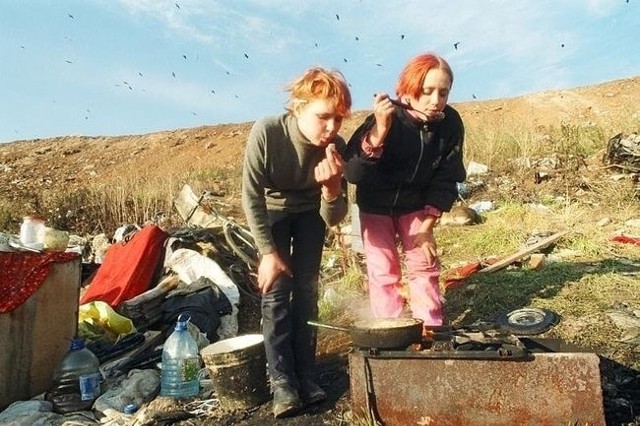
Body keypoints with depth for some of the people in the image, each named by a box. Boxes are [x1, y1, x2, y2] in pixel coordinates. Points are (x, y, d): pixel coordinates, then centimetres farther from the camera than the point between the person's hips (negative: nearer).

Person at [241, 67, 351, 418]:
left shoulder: (336, 148, -29)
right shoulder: (266, 133, -36)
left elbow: (333, 218, -23)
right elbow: (252, 198, -23)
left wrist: (332, 186, -43)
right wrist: (269, 252, -20)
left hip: (311, 210, 2)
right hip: (273, 209, -1)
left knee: (306, 288, 0)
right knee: (277, 289, -8)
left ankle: (305, 374, 11)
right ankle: (281, 381, 1)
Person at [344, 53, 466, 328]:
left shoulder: (450, 123, -19)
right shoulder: (387, 119, -29)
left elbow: (445, 181, -9)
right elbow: (352, 173, -37)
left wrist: (427, 227, -9)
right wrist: (380, 129, -49)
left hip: (415, 205, 3)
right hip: (376, 204, -2)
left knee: (424, 265, 5)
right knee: (383, 270, 0)